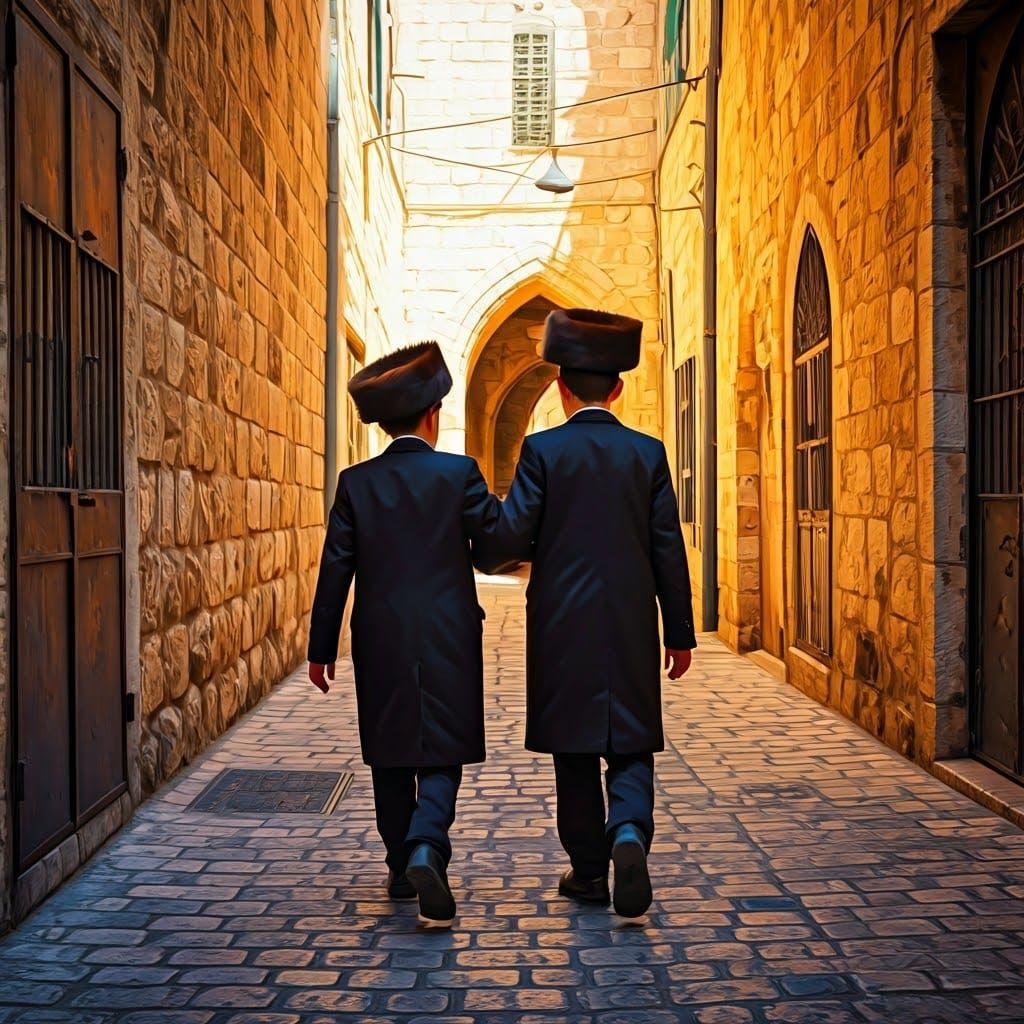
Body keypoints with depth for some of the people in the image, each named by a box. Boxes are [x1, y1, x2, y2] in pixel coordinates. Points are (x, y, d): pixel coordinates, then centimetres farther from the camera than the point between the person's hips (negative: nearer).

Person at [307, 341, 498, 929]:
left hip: (380, 642, 2)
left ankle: (402, 870, 23)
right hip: (447, 641, -2)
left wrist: (322, 648, 6)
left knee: (391, 759, 14)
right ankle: (426, 851, -20)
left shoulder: (356, 482, 1)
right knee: (441, 756, 3)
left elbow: (336, 570, 1)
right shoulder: (459, 473, -6)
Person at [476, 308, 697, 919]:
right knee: (631, 744, 10)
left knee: (575, 748, 10)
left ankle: (589, 870, 17)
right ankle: (629, 831, -16)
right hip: (632, 627, 1)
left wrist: (476, 556, 12)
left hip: (563, 625, -1)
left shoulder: (543, 450, -5)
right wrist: (680, 633, 8)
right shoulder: (648, 452, 2)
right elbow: (668, 550, 2)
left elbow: (509, 535, -11)